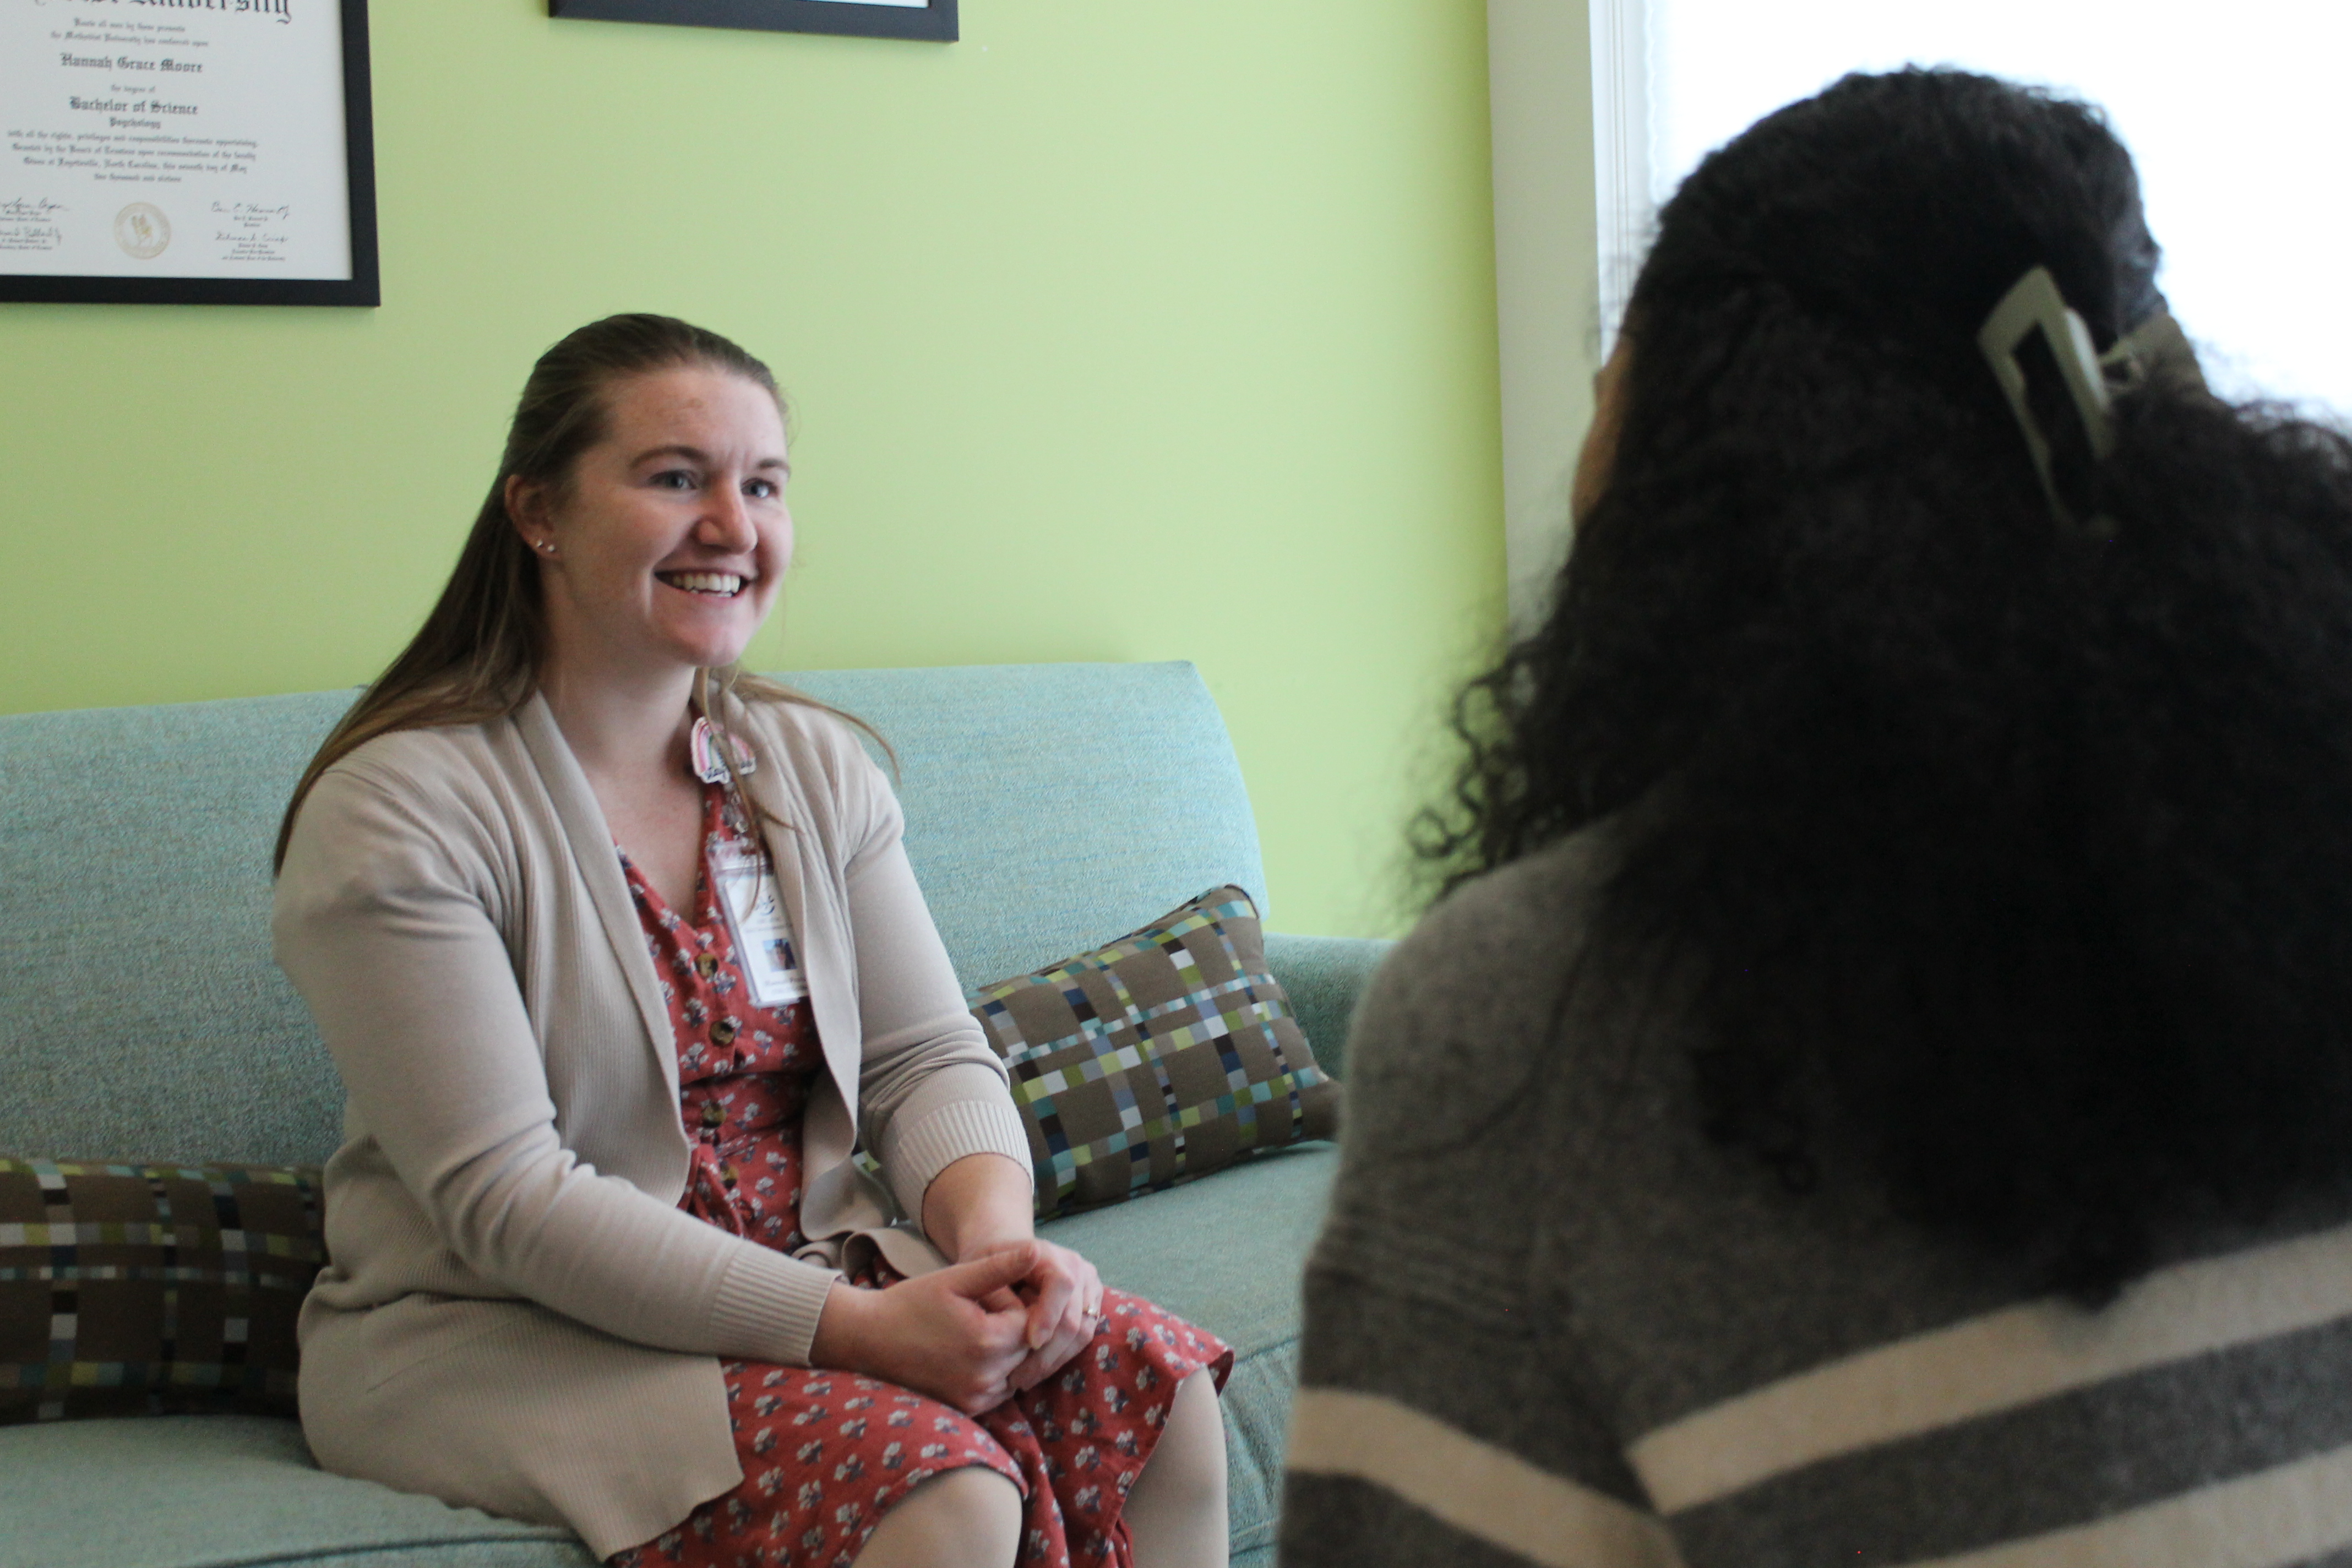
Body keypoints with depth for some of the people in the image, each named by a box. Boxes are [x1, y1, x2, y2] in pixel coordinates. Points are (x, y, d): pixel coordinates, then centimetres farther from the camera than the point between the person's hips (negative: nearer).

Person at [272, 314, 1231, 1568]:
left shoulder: (813, 766, 8)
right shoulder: (396, 808, -13)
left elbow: (929, 1057, 5)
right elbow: (504, 1199, -19)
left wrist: (994, 1235, -19)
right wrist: (852, 1327, -25)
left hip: (817, 1275, 6)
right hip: (502, 1334, -6)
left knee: (1160, 1395, -16)